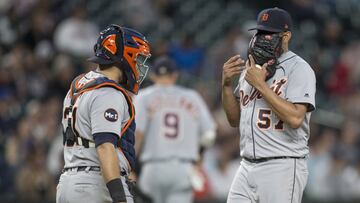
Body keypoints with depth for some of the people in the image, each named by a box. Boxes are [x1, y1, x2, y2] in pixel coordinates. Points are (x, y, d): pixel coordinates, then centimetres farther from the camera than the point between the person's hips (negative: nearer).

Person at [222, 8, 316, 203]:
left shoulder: (299, 69, -8)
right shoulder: (251, 68, 16)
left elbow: (295, 118, -21)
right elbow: (235, 119, 19)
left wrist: (260, 84, -18)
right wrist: (226, 84, 3)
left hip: (282, 168, -7)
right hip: (247, 167, 7)